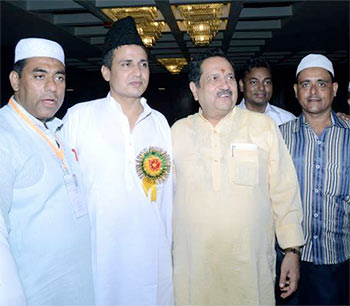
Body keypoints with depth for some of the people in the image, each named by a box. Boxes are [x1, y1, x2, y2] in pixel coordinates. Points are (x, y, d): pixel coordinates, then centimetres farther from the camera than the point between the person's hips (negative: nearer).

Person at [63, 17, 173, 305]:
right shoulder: (79, 116, -4)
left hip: (153, 258, 3)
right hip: (98, 255, -2)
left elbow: (167, 188, 10)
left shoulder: (160, 122, 6)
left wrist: (170, 246, 11)